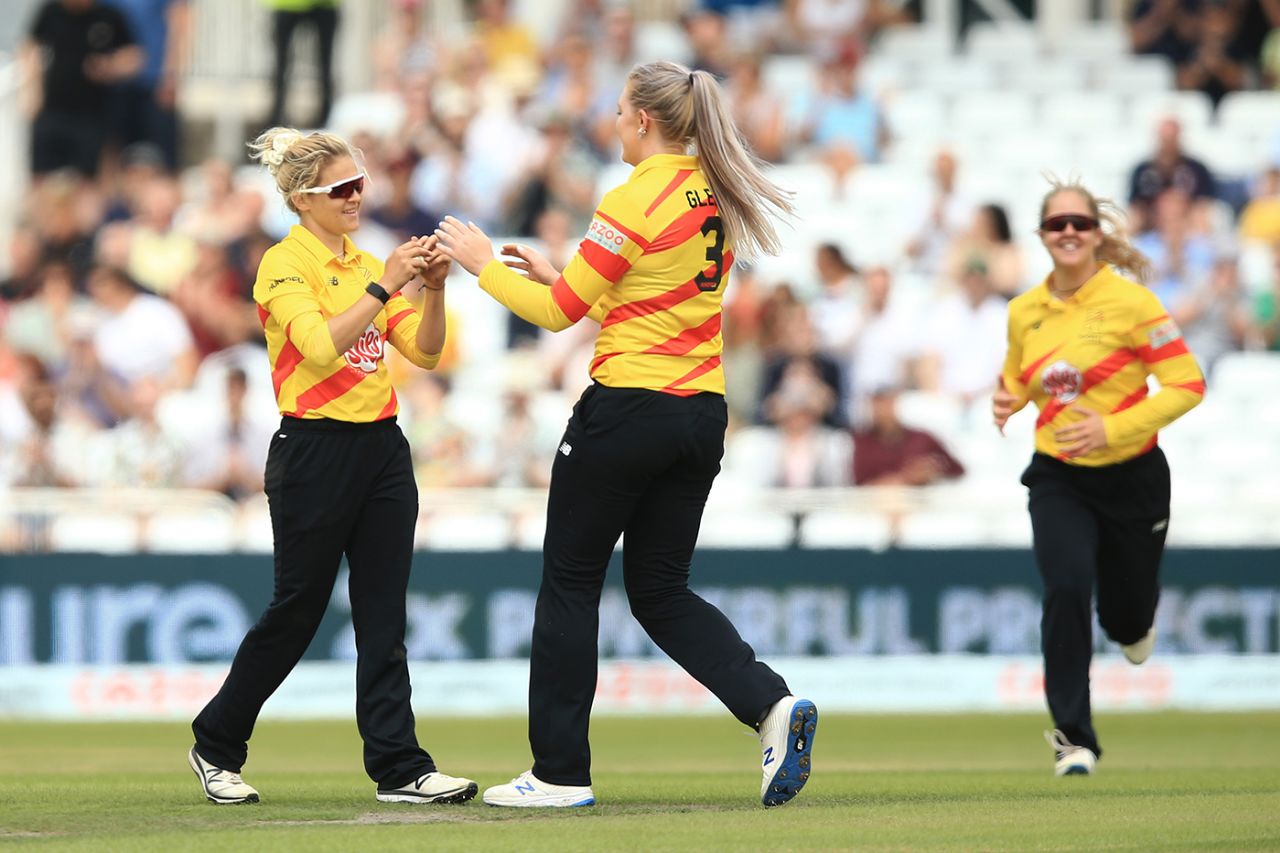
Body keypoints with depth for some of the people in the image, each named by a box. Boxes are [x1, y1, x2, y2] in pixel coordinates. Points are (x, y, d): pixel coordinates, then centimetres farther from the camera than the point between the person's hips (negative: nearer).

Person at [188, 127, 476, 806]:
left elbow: (425, 352, 9)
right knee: (296, 611, 2)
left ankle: (399, 768, -2)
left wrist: (433, 290, -8)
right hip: (315, 450, -7)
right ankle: (216, 744, 19)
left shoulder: (364, 264, 14)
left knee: (384, 615, 1)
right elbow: (321, 345, -23)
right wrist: (384, 286, -25)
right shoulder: (285, 264, -8)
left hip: (381, 446, 7)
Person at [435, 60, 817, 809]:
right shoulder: (715, 198, 10)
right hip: (701, 411, 8)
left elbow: (557, 312, -9)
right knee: (661, 590, 13)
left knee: (570, 583, 6)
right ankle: (772, 705, -9)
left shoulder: (635, 201, -14)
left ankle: (561, 772, 8)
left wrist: (483, 264, 4)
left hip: (628, 411, -7)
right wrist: (558, 276, 20)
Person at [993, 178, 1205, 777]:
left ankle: (1134, 625, 54)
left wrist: (1111, 428, -24)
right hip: (1058, 479, 2)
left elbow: (1187, 386, -14)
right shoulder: (1025, 312, -1)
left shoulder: (1130, 302, -14)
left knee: (1125, 617, 12)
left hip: (1131, 477, -2)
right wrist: (1007, 401, -6)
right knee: (1065, 589, -22)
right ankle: (1074, 737, -11)